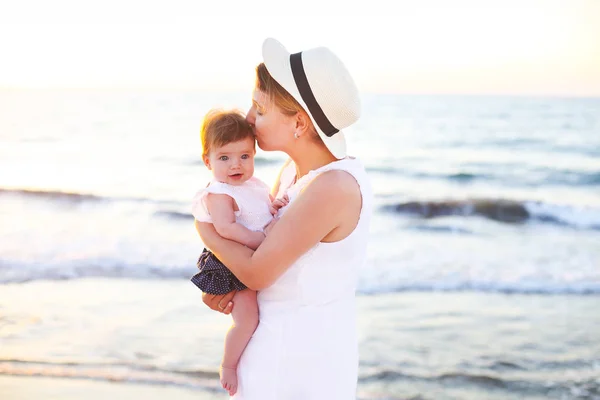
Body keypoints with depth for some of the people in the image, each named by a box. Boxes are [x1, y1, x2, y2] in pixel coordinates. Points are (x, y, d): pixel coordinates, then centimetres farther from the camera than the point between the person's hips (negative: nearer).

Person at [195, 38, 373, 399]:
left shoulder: (334, 188, -26)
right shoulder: (293, 172, 0)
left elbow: (257, 272, -21)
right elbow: (260, 240, 13)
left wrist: (204, 228, -5)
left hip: (301, 357, -7)